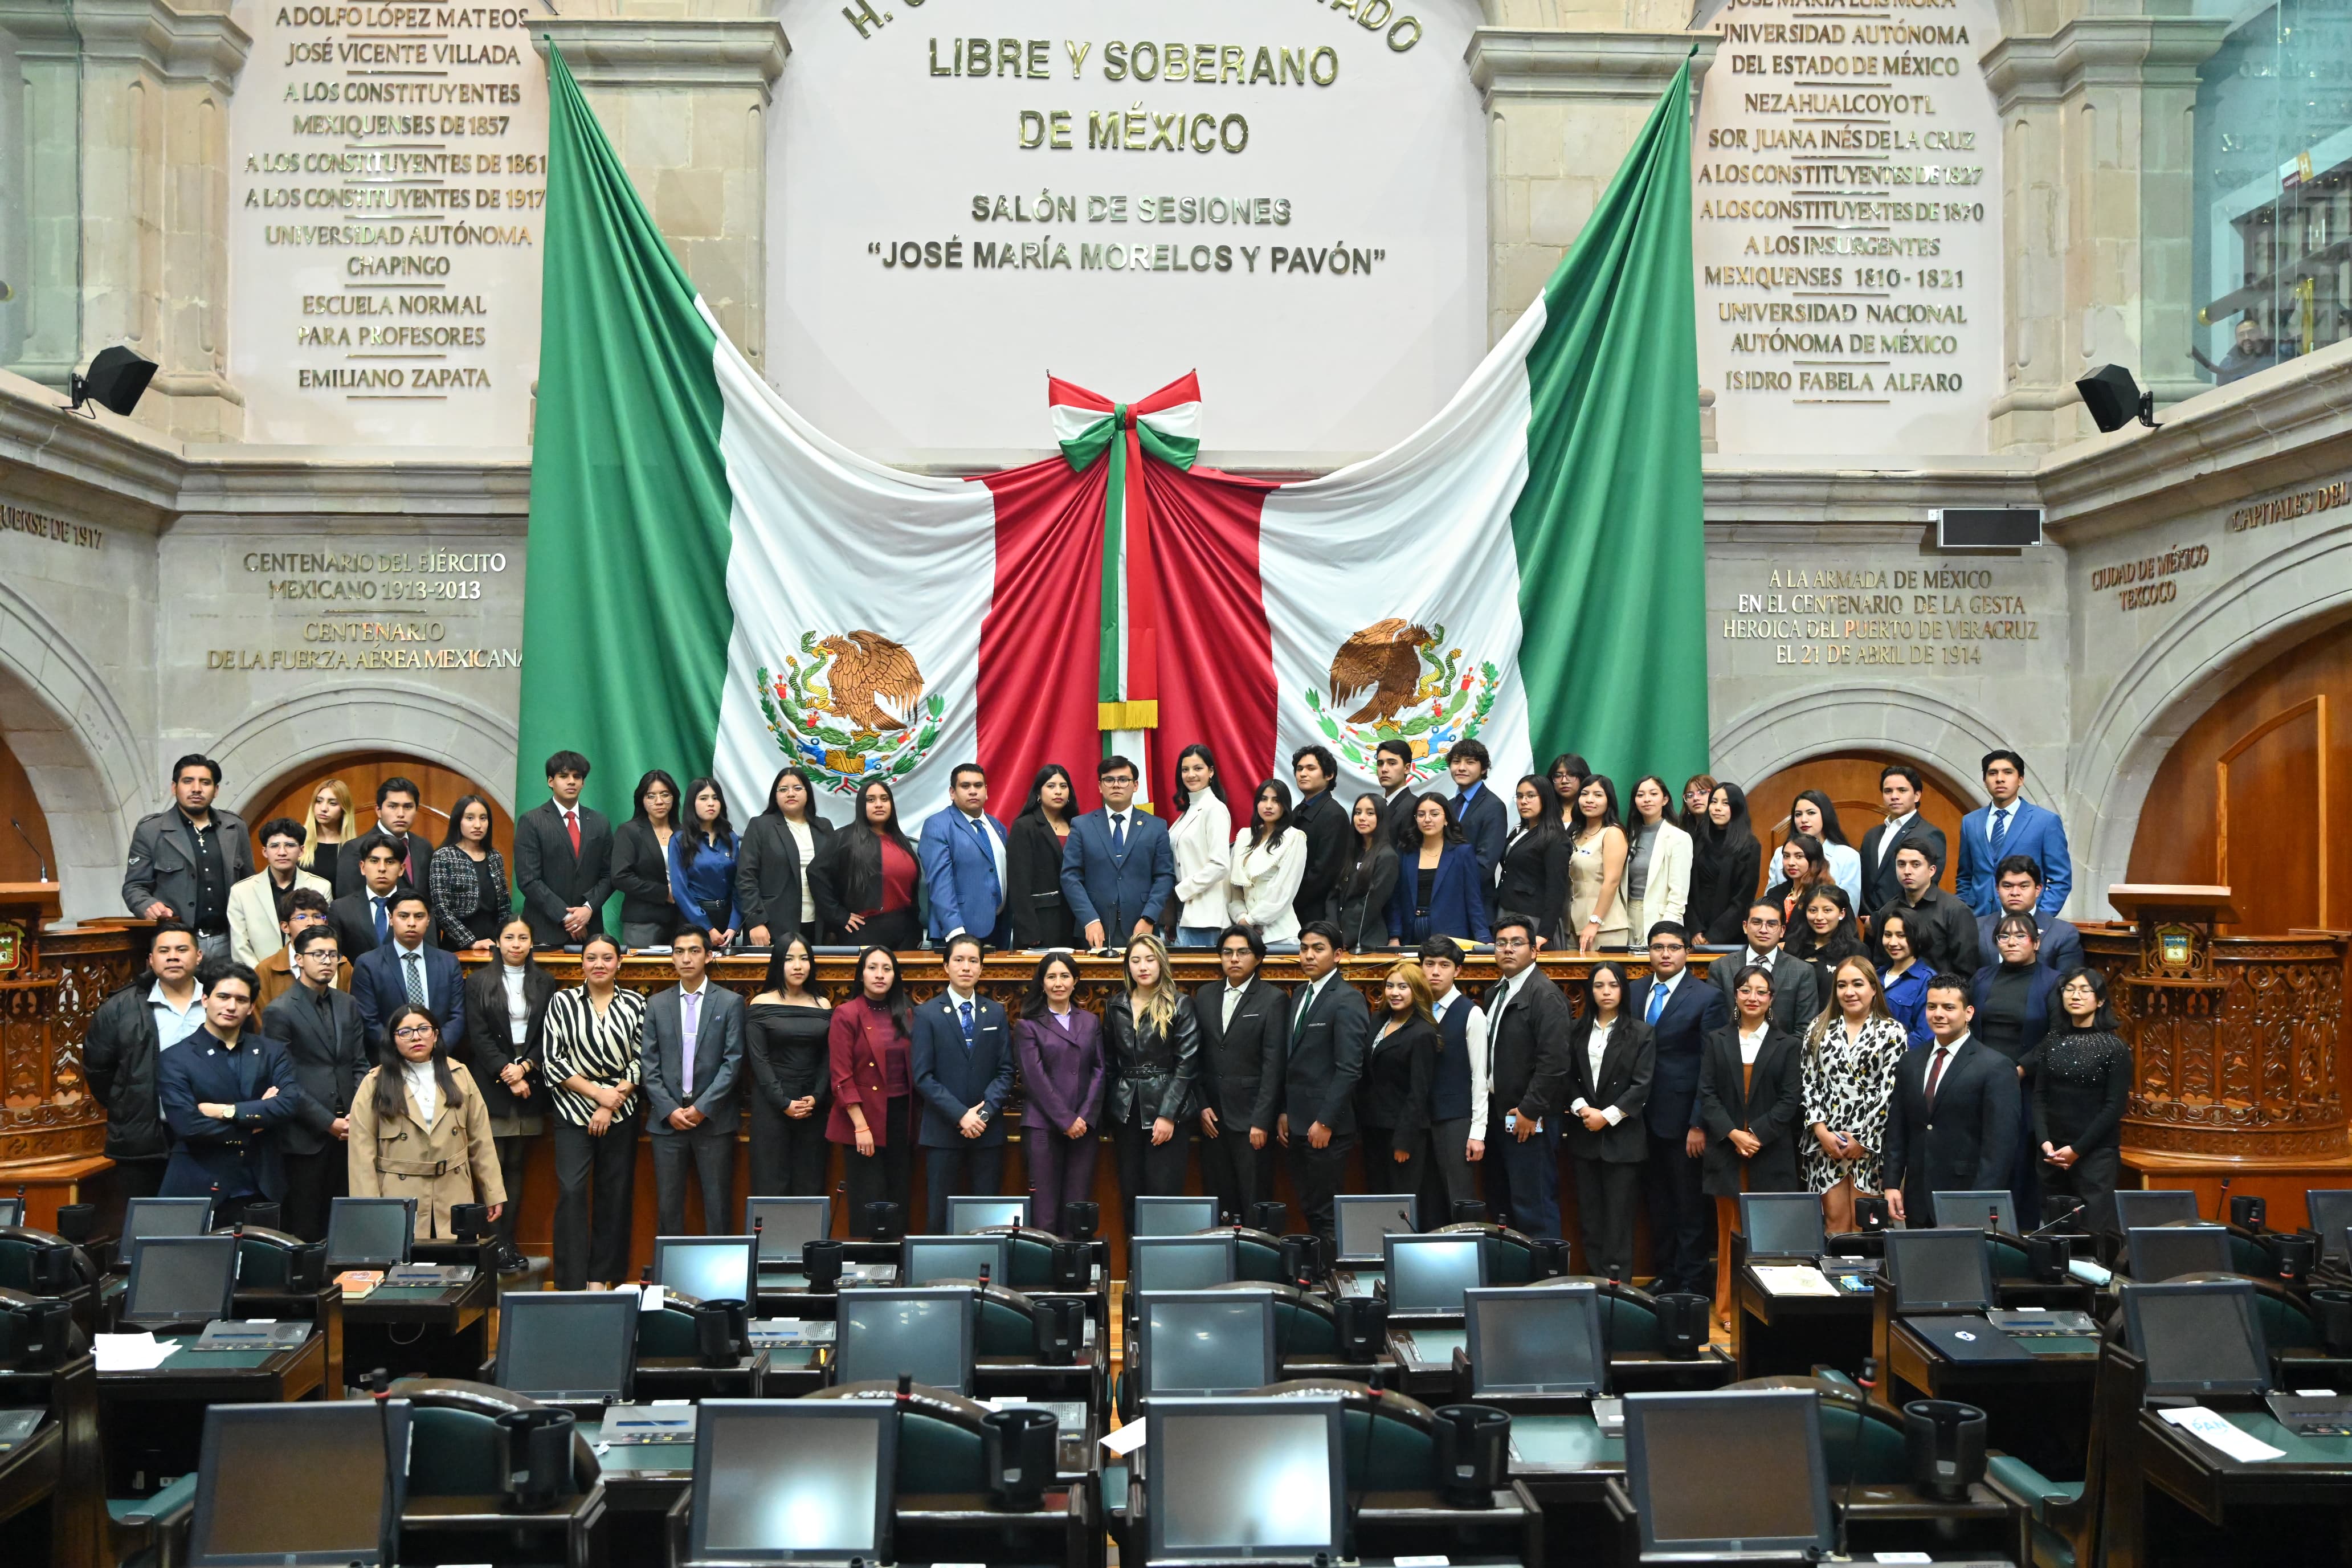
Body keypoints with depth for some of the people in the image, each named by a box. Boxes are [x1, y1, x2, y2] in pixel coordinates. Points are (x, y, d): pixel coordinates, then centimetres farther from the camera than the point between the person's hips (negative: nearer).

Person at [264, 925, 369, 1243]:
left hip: (346, 1131, 5)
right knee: (305, 1227, 1)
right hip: (305, 1136, -5)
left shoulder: (348, 1006, 13)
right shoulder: (279, 1012, -4)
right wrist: (327, 1122, -11)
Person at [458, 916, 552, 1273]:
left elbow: (548, 1035, 6)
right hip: (492, 1086, -2)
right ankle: (498, 1244, -2)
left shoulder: (545, 983, 11)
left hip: (530, 1086, 2)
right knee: (493, 1167, -5)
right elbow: (479, 1036, -3)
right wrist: (506, 1074, -11)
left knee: (518, 1167, 5)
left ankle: (511, 1239, 9)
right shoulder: (478, 982, 4)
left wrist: (524, 1067, -9)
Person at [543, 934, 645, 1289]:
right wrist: (597, 1092, -10)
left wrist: (611, 1106, -8)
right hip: (573, 1112, -1)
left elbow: (641, 1060, 0)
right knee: (571, 1191, -9)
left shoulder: (636, 1003, 3)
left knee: (615, 1193, 4)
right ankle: (572, 1283, -4)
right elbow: (554, 1061, -3)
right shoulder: (562, 1002, 2)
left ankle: (601, 1277, 15)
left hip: (622, 1113, 1)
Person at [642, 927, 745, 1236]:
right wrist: (669, 1110, -7)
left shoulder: (730, 1003, 1)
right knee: (668, 1205, 5)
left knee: (718, 1206, 1)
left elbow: (733, 1062, -4)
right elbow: (649, 1066, 5)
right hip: (667, 1120, 2)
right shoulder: (657, 1005, 9)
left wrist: (702, 1108, -11)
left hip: (714, 1120, -2)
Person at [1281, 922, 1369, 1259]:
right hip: (1297, 1124, 8)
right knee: (1309, 1209, 11)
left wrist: (1325, 1122, -17)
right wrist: (1284, 1112, 12)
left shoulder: (1348, 1000, -11)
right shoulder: (1299, 995, 14)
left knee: (1326, 1213, -2)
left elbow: (1349, 1069, -16)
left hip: (1326, 1127, -8)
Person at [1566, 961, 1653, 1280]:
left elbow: (1642, 1086, -6)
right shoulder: (1577, 1031, 9)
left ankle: (1617, 1280, 4)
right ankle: (1595, 1277, 13)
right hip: (1584, 1135, 3)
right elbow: (1568, 1077, 6)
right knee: (1590, 1211, 6)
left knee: (1618, 1212, -3)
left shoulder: (1640, 1033, -1)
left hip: (1622, 1136, -3)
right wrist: (1581, 1108, -10)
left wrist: (1607, 1116, -11)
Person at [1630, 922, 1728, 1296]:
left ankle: (1692, 1280, 14)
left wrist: (1699, 1125, -13)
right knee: (1658, 1201, 14)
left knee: (1690, 1205, 4)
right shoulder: (1634, 993, 9)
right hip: (1644, 1118, 5)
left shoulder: (1708, 998, -7)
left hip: (1682, 1120, -5)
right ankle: (1664, 1273, 25)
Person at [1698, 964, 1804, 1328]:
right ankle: (1728, 1308, 11)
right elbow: (1707, 1094, 1)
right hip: (1726, 1150, 1)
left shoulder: (1786, 1045, 5)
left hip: (1771, 1153, -1)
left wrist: (1757, 1134, -12)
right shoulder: (1717, 1041, 8)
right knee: (1730, 1230, 5)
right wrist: (1733, 1134, -11)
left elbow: (1791, 1099, -2)